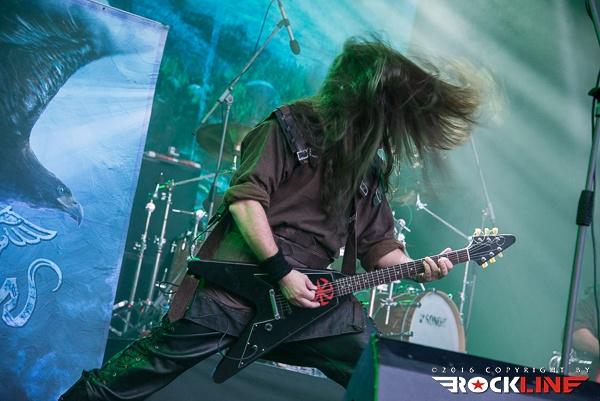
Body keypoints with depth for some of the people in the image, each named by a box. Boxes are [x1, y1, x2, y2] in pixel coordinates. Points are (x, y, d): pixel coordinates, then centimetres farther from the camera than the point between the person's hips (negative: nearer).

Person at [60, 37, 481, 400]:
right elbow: (245, 198, -13)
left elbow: (377, 242, 14)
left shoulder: (371, 161, 14)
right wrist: (281, 273, -16)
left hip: (311, 294, 6)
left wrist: (416, 268, -5)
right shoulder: (292, 126, -5)